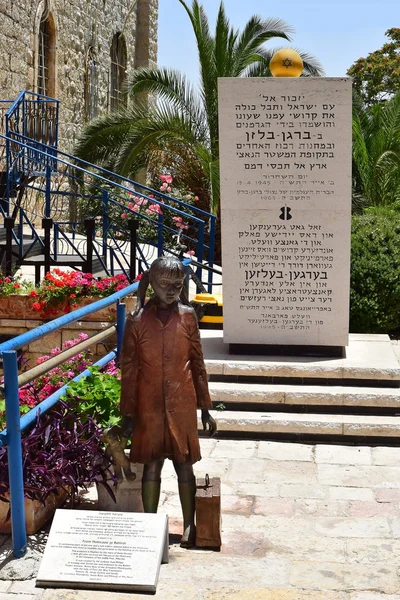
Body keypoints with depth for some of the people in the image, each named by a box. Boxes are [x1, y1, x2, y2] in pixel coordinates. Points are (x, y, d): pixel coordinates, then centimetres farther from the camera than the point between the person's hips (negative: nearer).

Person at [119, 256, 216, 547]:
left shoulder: (187, 316, -1)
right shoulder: (137, 320, -5)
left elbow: (197, 362, 5)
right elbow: (129, 368, -1)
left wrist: (205, 407, 6)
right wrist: (128, 413, -1)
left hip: (182, 404, 1)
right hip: (149, 405, -1)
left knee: (184, 464, 8)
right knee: (151, 465, 8)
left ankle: (189, 525, 21)